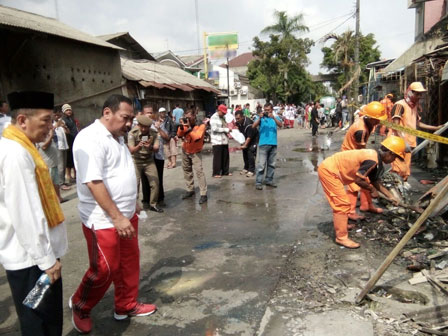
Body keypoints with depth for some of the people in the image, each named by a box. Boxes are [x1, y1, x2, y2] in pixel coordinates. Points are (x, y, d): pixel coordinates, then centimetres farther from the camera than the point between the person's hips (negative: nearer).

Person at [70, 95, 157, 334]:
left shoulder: (117, 137, 10)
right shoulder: (90, 139, -20)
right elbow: (93, 182, -26)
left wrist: (132, 205, 22)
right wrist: (117, 217, -26)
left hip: (127, 215, 9)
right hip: (103, 220, -9)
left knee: (129, 263, 17)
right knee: (104, 270, 4)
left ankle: (126, 306, 36)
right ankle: (79, 306, 31)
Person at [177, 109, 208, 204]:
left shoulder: (201, 125, -21)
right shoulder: (186, 123, -7)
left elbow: (197, 137, -35)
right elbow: (179, 135, -13)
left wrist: (189, 128, -35)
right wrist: (181, 126, -28)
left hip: (195, 152, -6)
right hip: (185, 151, 6)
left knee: (199, 171, -15)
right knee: (186, 170, 14)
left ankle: (203, 194, -13)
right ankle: (190, 190, 29)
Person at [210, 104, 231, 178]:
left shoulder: (222, 118, 17)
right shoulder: (214, 117, -7)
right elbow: (214, 128, -17)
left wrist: (228, 129, 5)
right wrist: (226, 130, -15)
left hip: (224, 140, 8)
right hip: (217, 141, -7)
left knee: (225, 157, 9)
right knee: (217, 157, -3)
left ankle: (225, 171, 20)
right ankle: (216, 173, 4)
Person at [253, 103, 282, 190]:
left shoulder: (275, 117, 10)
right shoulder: (260, 117, 5)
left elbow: (280, 125, -10)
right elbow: (253, 126, -9)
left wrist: (273, 117, -25)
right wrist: (259, 118, -23)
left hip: (273, 144, 3)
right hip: (263, 144, -3)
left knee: (271, 164, 11)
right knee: (261, 164, -8)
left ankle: (269, 180, 23)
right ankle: (258, 182, -5)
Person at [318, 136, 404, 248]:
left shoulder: (375, 156, 10)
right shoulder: (372, 160, -22)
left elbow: (375, 182, 21)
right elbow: (358, 180, -22)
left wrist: (390, 196, 24)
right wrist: (372, 190, -5)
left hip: (329, 168, 10)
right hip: (328, 170, -10)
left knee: (340, 202, 24)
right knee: (342, 204, -6)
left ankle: (340, 224, 42)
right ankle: (341, 237, 1)